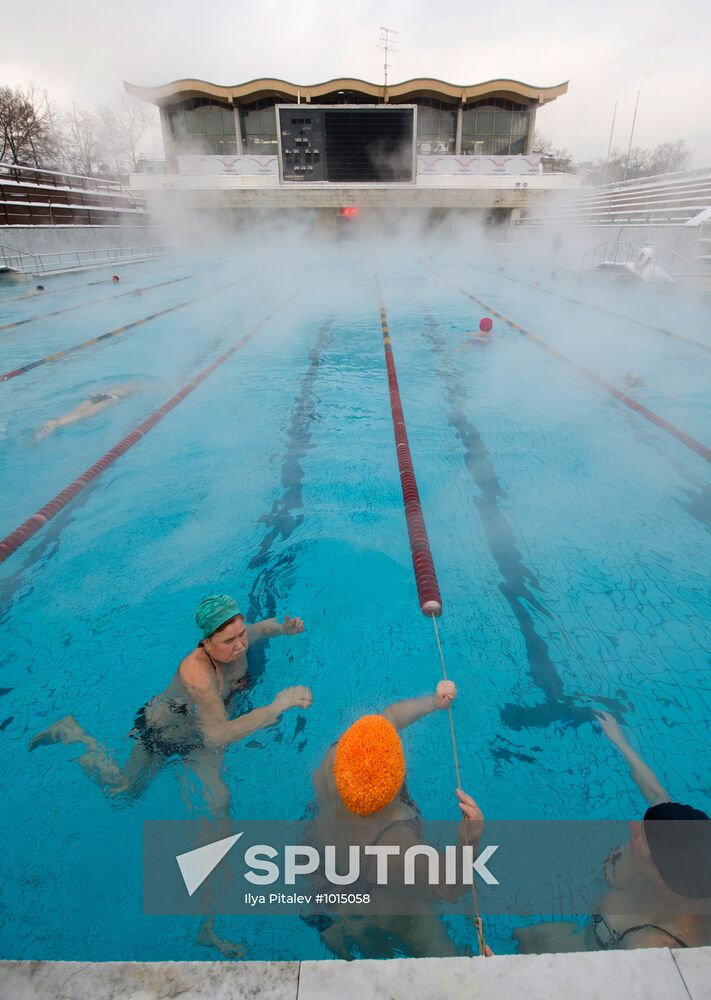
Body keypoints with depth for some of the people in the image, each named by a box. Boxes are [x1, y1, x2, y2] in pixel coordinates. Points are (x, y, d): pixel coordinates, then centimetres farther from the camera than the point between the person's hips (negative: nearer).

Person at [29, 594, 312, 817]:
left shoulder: (235, 644, -25)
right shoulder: (196, 671, -44)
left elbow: (264, 625, -1)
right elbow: (218, 736, -50)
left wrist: (285, 628, -24)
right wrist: (276, 707, -54)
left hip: (202, 728, 5)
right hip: (164, 729, -4)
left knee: (221, 797, -4)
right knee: (126, 788, 19)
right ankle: (72, 734, 32)